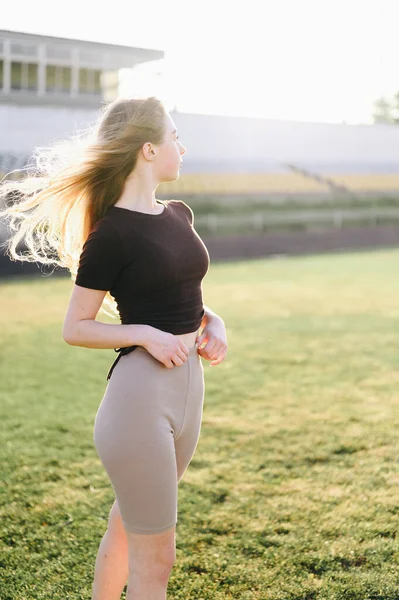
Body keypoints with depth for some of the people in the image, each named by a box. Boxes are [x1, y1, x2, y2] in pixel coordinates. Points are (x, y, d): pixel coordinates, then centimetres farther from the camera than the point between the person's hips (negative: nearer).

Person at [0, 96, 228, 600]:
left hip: (189, 385, 8)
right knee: (155, 557, 2)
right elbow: (75, 328, -8)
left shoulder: (179, 216, 10)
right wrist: (145, 334, -20)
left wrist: (211, 322, 4)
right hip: (139, 393, -8)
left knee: (126, 529, 23)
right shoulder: (112, 233, -12)